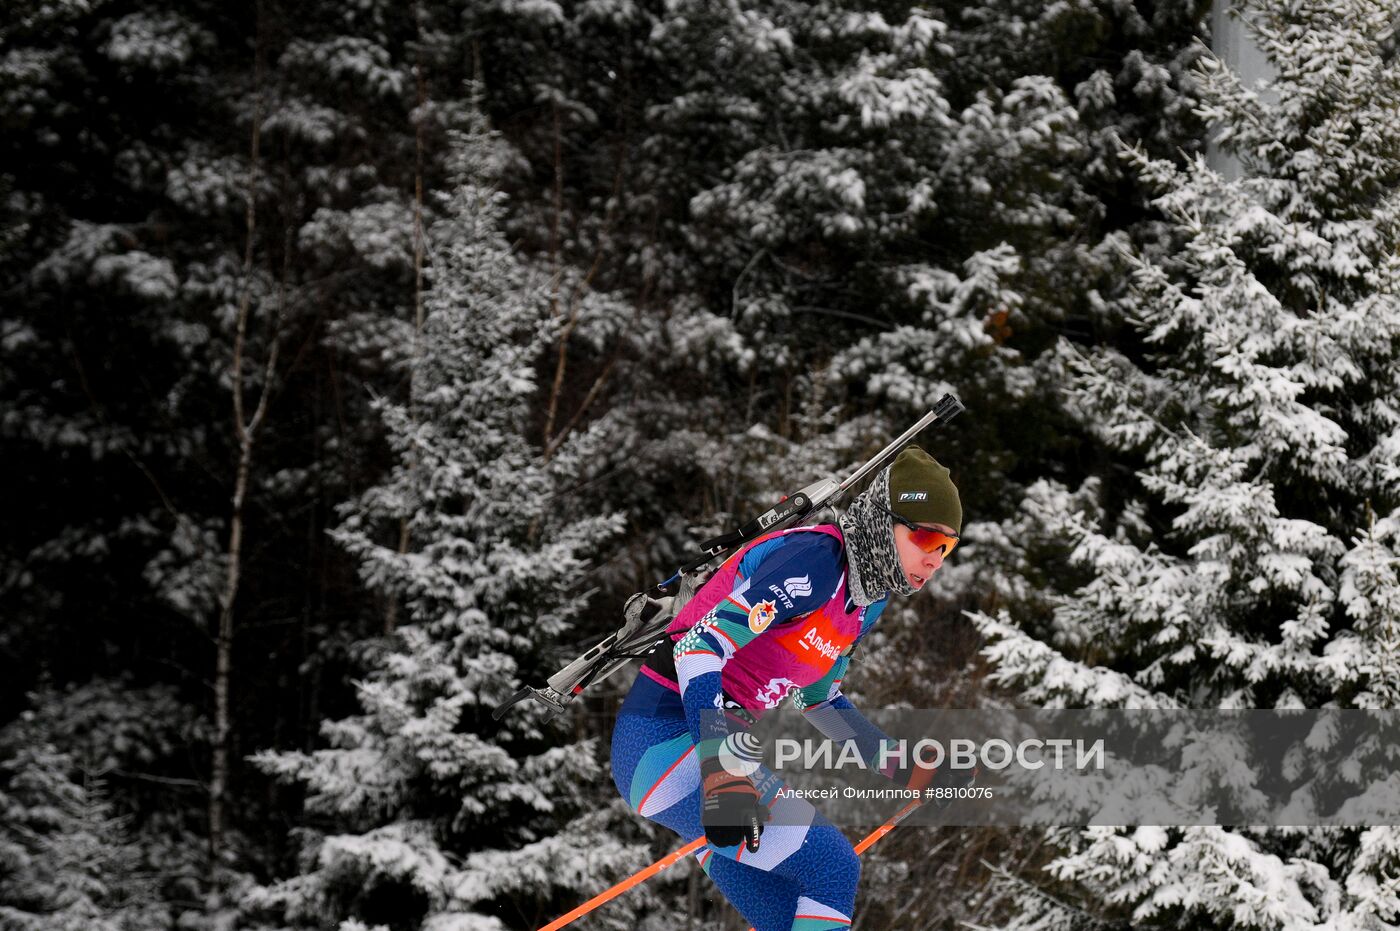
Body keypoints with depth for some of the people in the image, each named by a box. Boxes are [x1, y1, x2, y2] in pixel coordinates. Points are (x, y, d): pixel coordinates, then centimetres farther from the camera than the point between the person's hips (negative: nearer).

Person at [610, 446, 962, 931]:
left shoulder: (869, 595, 10)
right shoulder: (815, 562, -20)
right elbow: (698, 646, -29)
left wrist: (906, 770, 20)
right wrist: (720, 772, -39)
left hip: (712, 742, 10)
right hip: (667, 736, -10)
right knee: (833, 870, -16)